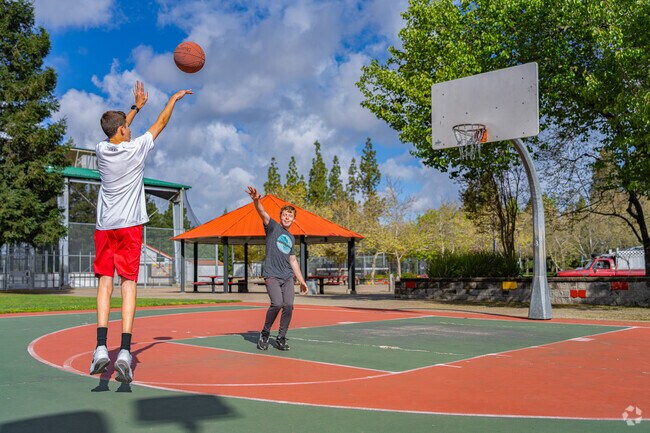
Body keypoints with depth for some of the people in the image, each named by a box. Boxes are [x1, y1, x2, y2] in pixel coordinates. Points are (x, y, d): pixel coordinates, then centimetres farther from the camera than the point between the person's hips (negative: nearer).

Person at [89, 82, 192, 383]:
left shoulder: (102, 150, 6)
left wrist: (137, 106, 38)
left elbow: (117, 131, 28)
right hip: (130, 225, -3)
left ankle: (101, 347, -10)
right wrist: (174, 98, 26)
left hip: (104, 226, 3)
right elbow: (161, 123, 10)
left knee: (105, 281, 3)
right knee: (128, 282, -5)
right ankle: (124, 350, -13)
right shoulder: (136, 148, -5)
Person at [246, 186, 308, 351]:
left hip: (287, 277, 5)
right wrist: (256, 200, -35)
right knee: (277, 303, -20)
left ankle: (281, 338, 8)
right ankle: (264, 334, 2)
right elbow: (262, 212, -14)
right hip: (272, 275, -5)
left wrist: (302, 280, 23)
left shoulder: (291, 238, 22)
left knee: (288, 305, -7)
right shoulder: (273, 226, 6)